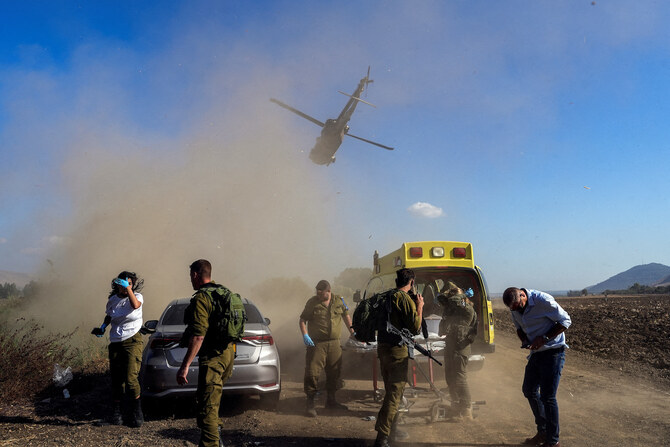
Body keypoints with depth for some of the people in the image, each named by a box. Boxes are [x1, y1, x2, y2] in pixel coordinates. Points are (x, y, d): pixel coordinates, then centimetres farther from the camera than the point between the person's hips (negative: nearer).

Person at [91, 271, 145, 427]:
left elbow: (135, 305, -28)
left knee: (131, 377, -15)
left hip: (133, 341, -4)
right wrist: (103, 326, 7)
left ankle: (137, 412, -1)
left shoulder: (137, 296, -4)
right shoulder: (112, 300, 8)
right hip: (115, 343, 4)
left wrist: (128, 288, -30)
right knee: (116, 379, 7)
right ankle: (116, 412, 22)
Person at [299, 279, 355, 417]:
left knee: (334, 373, 12)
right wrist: (305, 335, -16)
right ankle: (310, 403, 1)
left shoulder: (338, 301, 6)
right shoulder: (312, 302, -3)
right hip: (316, 344, -4)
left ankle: (331, 400, 28)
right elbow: (302, 320, -1)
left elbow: (345, 315, 22)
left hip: (334, 344, 4)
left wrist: (352, 331, 20)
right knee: (312, 373, -9)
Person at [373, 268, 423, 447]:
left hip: (383, 348, 8)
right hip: (397, 351, -8)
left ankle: (391, 430, 32)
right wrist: (419, 307, -2)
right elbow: (415, 328, -15)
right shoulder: (406, 300, -13)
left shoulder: (387, 298, 10)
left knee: (391, 391, 21)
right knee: (394, 393, -5)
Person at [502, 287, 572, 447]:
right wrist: (524, 340, -6)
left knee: (547, 396, -8)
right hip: (536, 352, 8)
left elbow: (565, 321, -16)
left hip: (553, 352, -8)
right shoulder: (515, 308, 0)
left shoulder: (543, 300, -22)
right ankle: (542, 432, 30)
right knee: (529, 390, 15)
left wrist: (544, 338, -23)